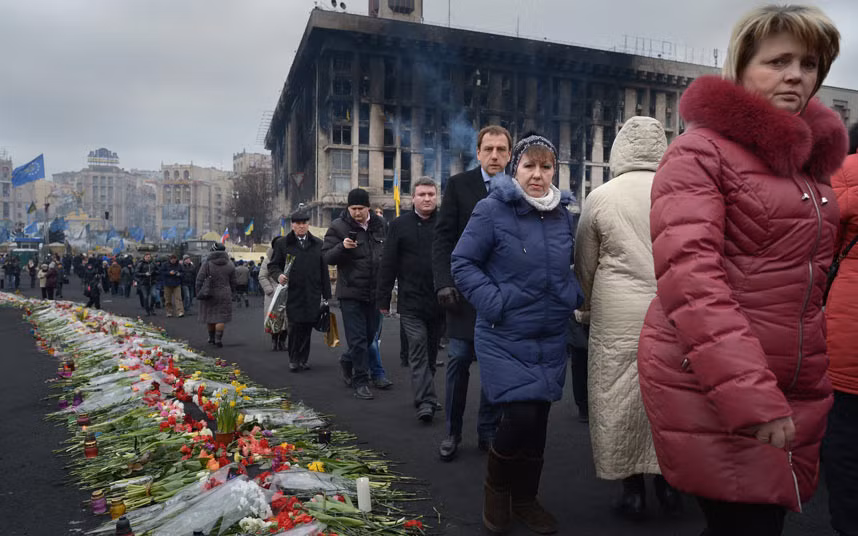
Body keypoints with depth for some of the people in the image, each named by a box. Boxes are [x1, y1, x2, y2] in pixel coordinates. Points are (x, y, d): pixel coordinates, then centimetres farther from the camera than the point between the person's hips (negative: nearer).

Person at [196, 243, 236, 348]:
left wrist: (199, 294, -1)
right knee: (221, 317, 2)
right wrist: (231, 293, 15)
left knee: (210, 315, 15)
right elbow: (233, 282, 4)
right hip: (224, 295, 0)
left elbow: (199, 280, -10)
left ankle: (211, 337, 28)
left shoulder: (207, 264, -8)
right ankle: (218, 339, -6)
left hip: (209, 294, 0)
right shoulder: (230, 264, 0)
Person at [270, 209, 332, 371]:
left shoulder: (318, 244, 13)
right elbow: (272, 266, 10)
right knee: (295, 327, -5)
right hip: (292, 295, -2)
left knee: (307, 328, 4)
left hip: (313, 296, 2)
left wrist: (326, 295, 9)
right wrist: (278, 275, -14)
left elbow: (324, 271, 12)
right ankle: (293, 360, 9)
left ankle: (303, 359, 17)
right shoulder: (282, 244, 7)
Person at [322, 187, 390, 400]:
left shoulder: (379, 225, 8)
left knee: (371, 334, 15)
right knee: (357, 339, -3)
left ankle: (348, 361, 40)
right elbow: (327, 256, -8)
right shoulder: (338, 227, -6)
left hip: (375, 292, 5)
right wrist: (342, 247, -28)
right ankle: (360, 382, 8)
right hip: (351, 292, -5)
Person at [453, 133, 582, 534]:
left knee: (539, 417, 11)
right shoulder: (492, 209, -10)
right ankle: (496, 484, 19)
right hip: (505, 338, -5)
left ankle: (525, 498, 32)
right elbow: (462, 263, -9)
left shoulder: (562, 215, 7)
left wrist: (574, 297, 5)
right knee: (521, 414, -12)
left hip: (550, 339, 6)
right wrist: (493, 304, -17)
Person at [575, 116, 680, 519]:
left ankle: (633, 489, 17)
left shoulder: (600, 197, -3)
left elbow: (584, 265, 4)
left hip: (617, 318, -2)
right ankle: (668, 480, 26)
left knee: (619, 398, 9)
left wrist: (587, 307, 19)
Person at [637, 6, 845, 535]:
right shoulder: (701, 151, -8)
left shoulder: (812, 156, 14)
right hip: (709, 389, -7)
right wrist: (745, 389, -29)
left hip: (796, 393, 7)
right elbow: (687, 272, -21)